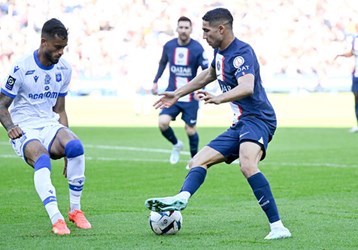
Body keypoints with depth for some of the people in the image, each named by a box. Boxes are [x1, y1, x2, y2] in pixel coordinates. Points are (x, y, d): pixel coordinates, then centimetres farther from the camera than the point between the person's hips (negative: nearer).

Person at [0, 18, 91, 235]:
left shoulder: (64, 69, 6)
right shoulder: (22, 68, -10)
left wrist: (65, 141, 5)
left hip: (49, 124, 4)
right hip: (24, 128, -4)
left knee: (76, 146, -28)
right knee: (42, 159, -36)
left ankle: (75, 210, -14)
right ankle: (57, 219, -43)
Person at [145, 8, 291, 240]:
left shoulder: (242, 52, -15)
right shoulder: (220, 51, 14)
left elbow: (247, 87, -34)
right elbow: (210, 74, 36)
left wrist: (219, 98, -50)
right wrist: (178, 94, 41)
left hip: (257, 119, -11)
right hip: (239, 125, 11)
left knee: (247, 165, -35)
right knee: (198, 161, 4)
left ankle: (278, 227, -36)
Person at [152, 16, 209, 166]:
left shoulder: (197, 49, -12)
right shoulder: (169, 46, -1)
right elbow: (163, 63, 18)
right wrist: (156, 81, 14)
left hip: (190, 97, -2)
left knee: (190, 130, 2)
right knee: (163, 123, -15)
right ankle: (176, 145, 15)